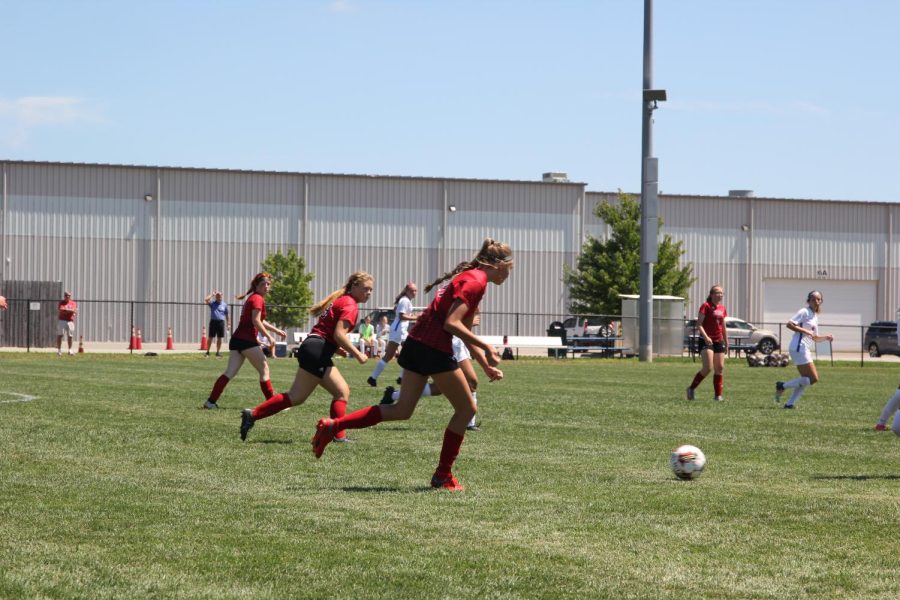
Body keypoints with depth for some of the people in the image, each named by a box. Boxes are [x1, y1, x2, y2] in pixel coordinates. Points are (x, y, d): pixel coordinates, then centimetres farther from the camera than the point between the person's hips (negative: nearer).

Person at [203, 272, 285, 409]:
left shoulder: (253, 298, 24)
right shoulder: (257, 299, -7)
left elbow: (260, 322, 35)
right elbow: (256, 321, -18)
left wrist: (277, 330, 33)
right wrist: (269, 336, -14)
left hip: (236, 339, 9)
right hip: (247, 340, -9)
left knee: (230, 372, 2)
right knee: (264, 370, 1)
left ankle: (211, 401, -7)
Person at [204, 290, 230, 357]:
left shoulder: (224, 304, 8)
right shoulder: (212, 303, 4)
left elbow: (226, 315, 11)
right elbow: (206, 300, -14)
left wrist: (228, 324, 7)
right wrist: (212, 294, -4)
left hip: (221, 322, 1)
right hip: (213, 321, -1)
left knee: (219, 338, 6)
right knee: (210, 337, -1)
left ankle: (218, 352, 16)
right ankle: (207, 352, 6)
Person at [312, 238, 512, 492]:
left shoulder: (470, 278, 21)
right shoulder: (476, 281, -12)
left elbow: (466, 333, 26)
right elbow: (451, 323, -21)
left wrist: (487, 366, 21)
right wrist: (486, 347, -17)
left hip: (417, 344, 9)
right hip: (434, 349, -9)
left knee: (402, 410, 10)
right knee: (466, 409, 5)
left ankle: (333, 425, 2)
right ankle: (443, 475, 11)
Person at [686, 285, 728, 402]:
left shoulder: (722, 308, 13)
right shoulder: (706, 306, -8)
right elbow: (699, 324, -14)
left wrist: (726, 343, 21)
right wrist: (706, 337, -28)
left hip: (719, 341, 7)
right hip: (706, 341, -7)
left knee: (719, 368, 3)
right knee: (708, 368, -15)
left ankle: (718, 395, 8)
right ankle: (691, 388, 2)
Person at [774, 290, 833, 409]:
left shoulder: (815, 316, 21)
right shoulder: (804, 312, -6)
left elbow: (815, 338, 27)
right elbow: (789, 324, -16)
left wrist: (826, 337, 10)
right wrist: (805, 331, -21)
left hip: (805, 350, 10)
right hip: (799, 349, -10)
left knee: (806, 379, 10)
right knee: (813, 379, -11)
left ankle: (790, 403, 9)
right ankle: (783, 386, -6)